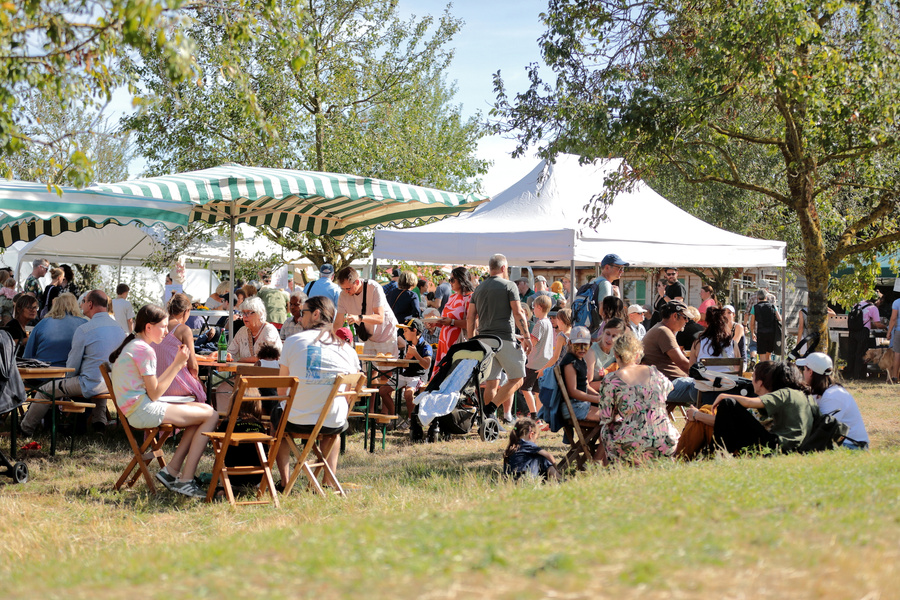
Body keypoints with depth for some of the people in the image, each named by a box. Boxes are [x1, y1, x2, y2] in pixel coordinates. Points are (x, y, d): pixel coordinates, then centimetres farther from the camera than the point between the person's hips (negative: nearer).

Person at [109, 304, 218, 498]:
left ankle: (171, 470, 8)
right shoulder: (144, 350, -13)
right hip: (143, 411, -10)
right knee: (211, 416, -10)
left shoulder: (131, 346, 18)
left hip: (135, 411, 10)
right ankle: (185, 480, -11)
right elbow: (155, 393, -14)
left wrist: (175, 364, 13)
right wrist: (177, 366, -8)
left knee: (204, 410, 15)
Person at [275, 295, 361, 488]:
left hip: (296, 420, -2)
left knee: (276, 415, 34)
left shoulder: (294, 341, -1)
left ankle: (284, 482, 29)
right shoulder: (346, 348, 5)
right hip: (333, 422, 2)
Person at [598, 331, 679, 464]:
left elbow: (606, 419, 3)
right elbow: (669, 388, 32)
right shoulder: (654, 372, 9)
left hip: (634, 449, -3)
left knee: (606, 429, 27)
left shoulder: (610, 381, -3)